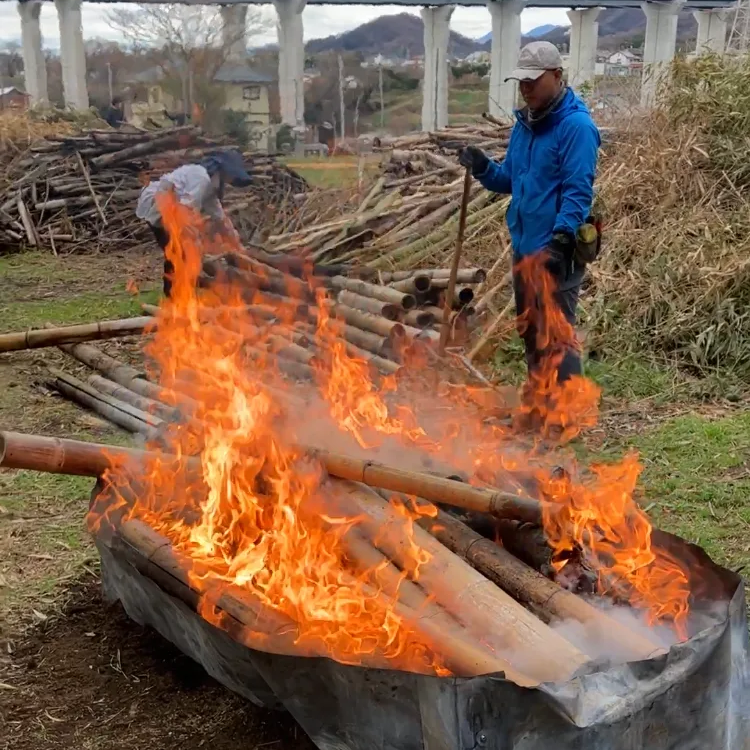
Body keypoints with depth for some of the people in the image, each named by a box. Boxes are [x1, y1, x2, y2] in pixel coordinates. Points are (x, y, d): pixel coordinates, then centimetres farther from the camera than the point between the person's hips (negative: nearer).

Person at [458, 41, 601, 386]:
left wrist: (561, 239, -30)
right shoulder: (524, 124, 13)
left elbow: (578, 190, -19)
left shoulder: (576, 125, -13)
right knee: (531, 335, 18)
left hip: (556, 252, -9)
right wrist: (483, 167, -1)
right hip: (524, 247, 9)